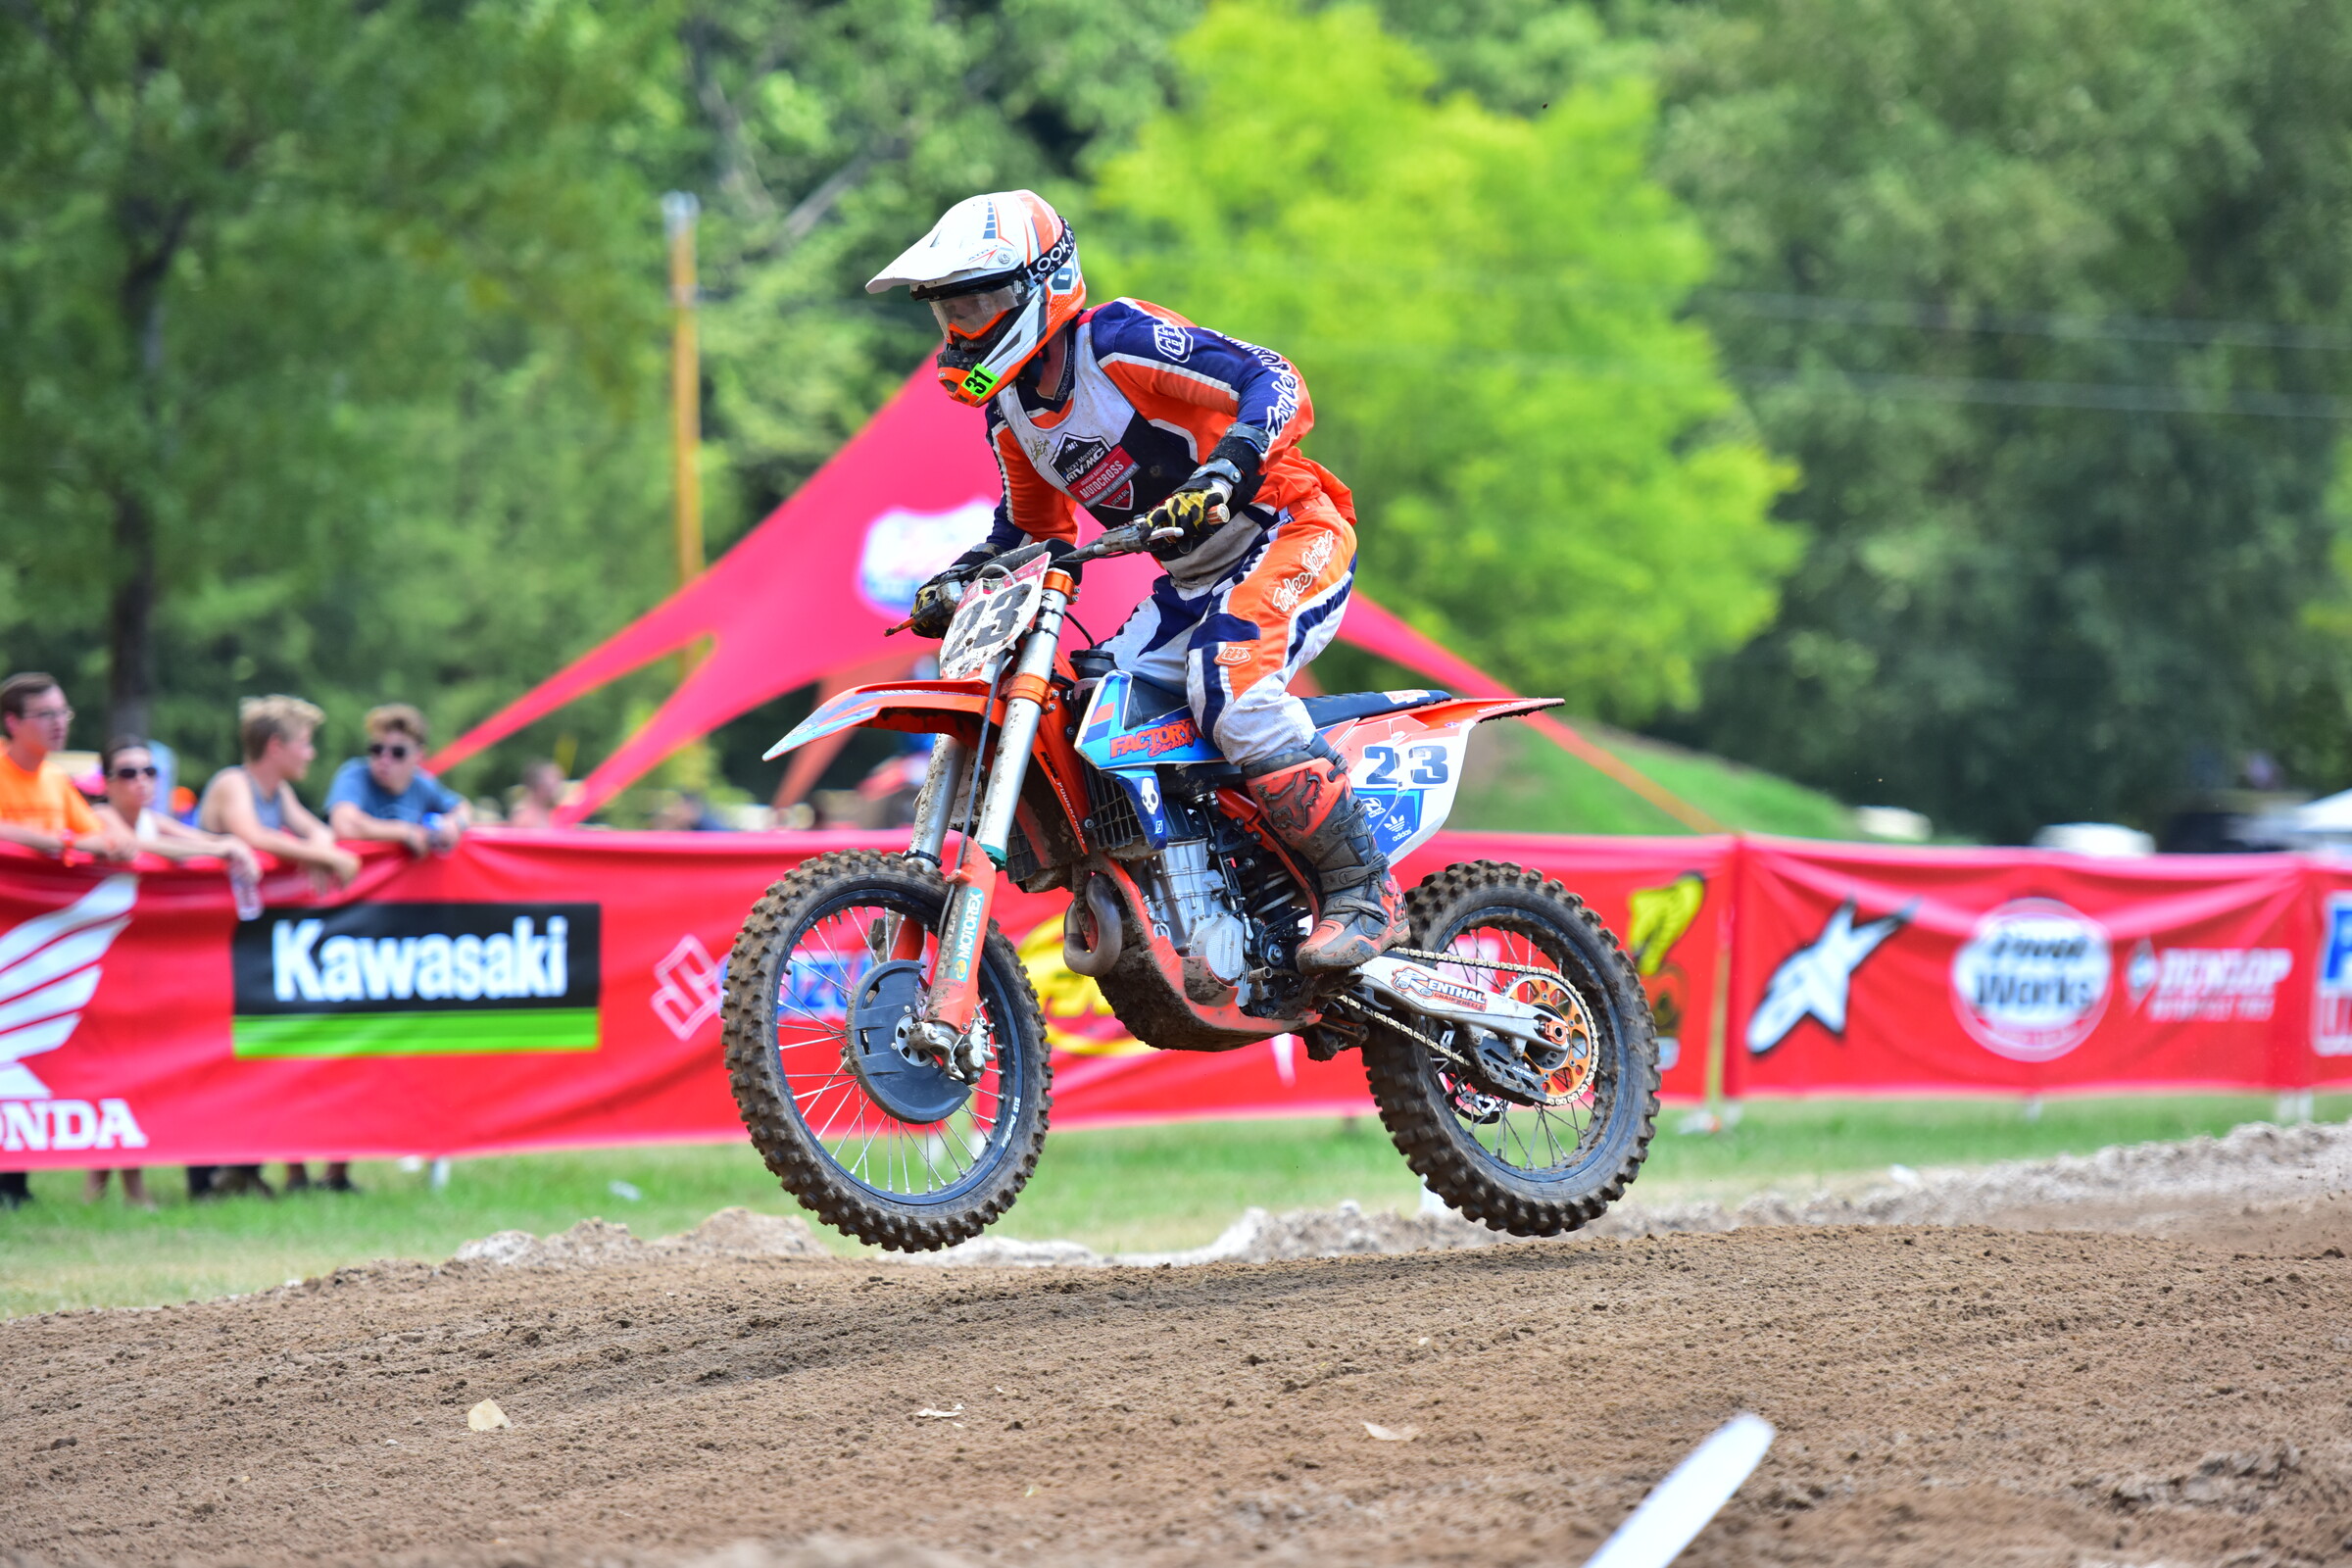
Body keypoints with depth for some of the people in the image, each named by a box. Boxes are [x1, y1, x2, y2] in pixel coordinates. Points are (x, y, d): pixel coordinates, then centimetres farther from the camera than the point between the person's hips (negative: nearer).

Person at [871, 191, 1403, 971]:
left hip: (1290, 528, -9)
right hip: (1198, 575, 9)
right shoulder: (1011, 414, 8)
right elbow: (1032, 528, 25)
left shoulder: (1120, 341, -18)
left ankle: (1365, 894, -25)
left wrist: (1223, 473, -43)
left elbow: (1275, 383, -26)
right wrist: (956, 580, 7)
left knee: (1229, 682, -33)